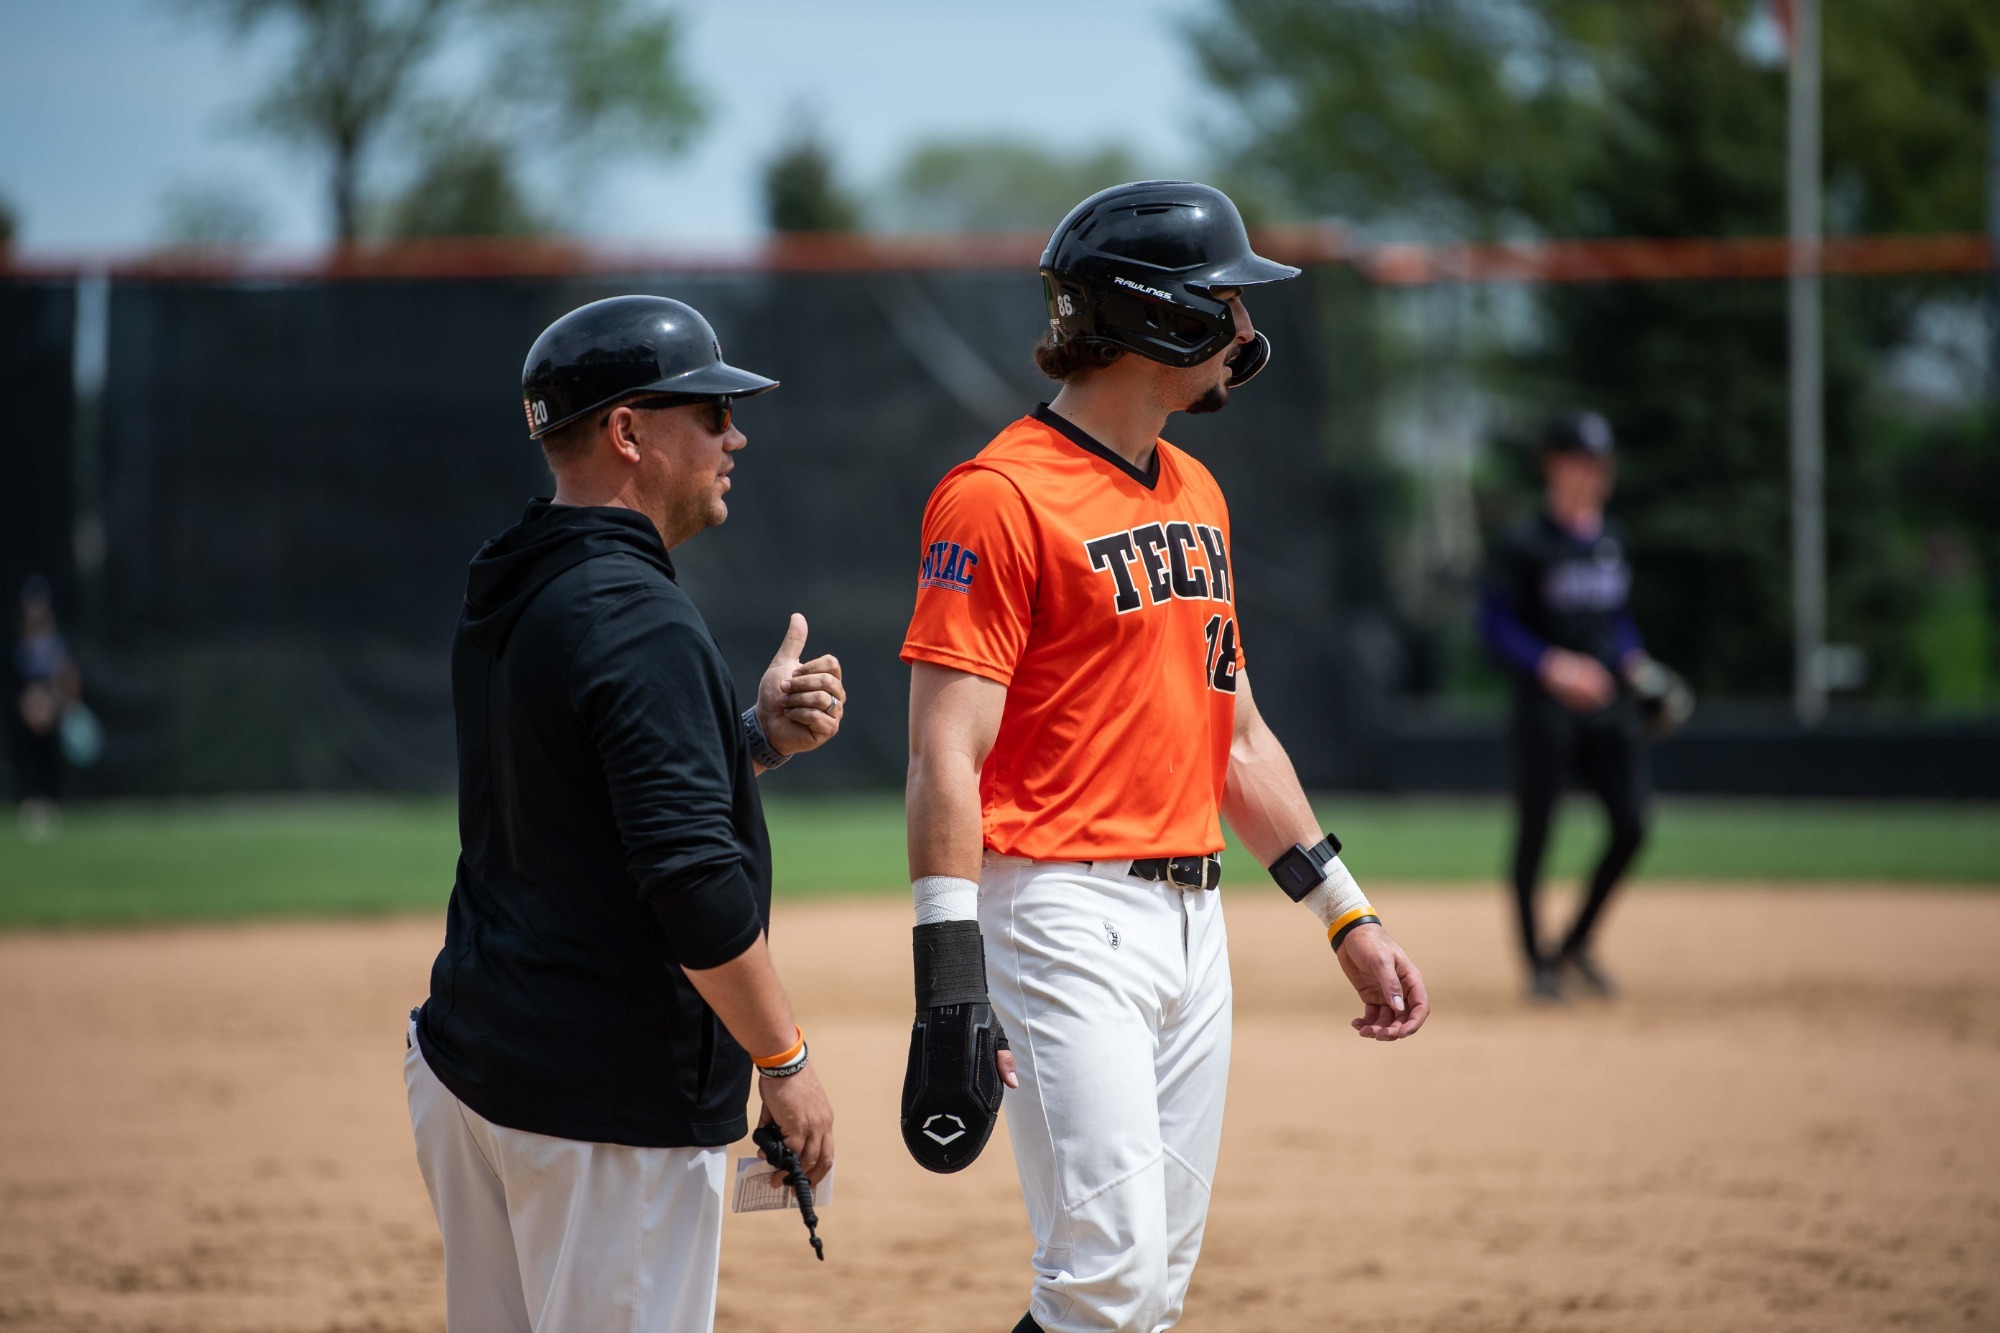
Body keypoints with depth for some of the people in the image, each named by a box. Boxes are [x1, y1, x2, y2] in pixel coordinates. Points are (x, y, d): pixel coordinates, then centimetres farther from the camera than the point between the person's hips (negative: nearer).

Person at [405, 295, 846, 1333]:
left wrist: (758, 737, 7)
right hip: (611, 1096, -10)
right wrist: (785, 1062, -14)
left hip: (466, 1055, 10)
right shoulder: (638, 618, -18)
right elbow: (693, 881, -23)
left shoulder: (502, 604, 12)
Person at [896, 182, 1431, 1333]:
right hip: (1065, 916, -9)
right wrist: (952, 985, -24)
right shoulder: (1004, 495, -11)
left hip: (1194, 920, 9)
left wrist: (1346, 915, 21)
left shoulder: (1197, 494, 16)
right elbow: (947, 755, -17)